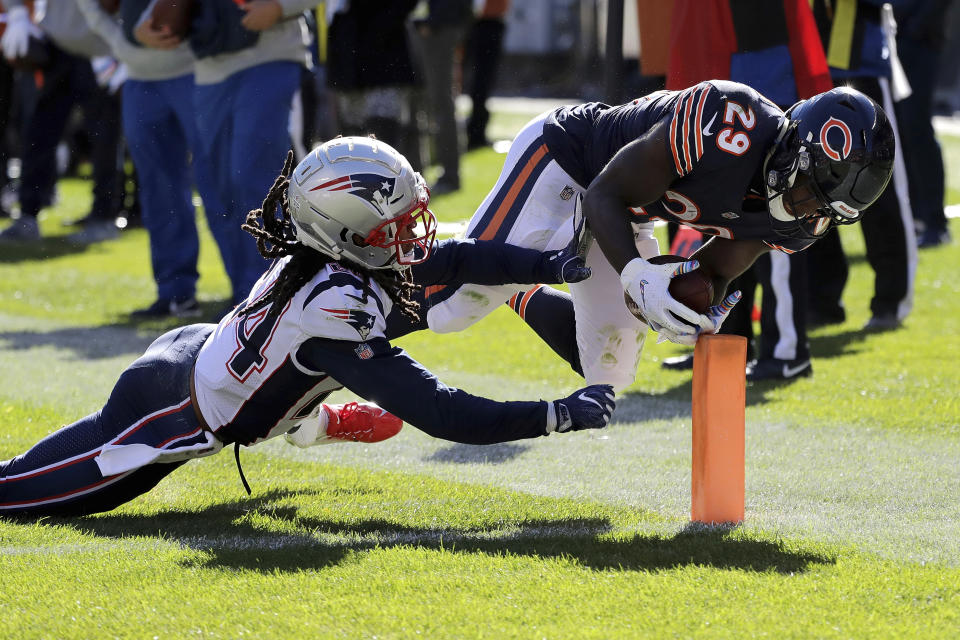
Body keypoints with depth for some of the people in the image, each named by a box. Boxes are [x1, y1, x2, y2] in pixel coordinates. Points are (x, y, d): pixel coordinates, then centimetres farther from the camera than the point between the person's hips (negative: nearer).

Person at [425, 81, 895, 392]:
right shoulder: (730, 127, -39)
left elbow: (714, 269, -2)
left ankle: (514, 294, 33)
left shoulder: (803, 222, -15)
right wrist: (636, 275, -47)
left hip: (622, 219, 7)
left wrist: (704, 308, -25)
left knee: (609, 373, 9)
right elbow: (606, 196, -31)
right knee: (449, 309, -14)